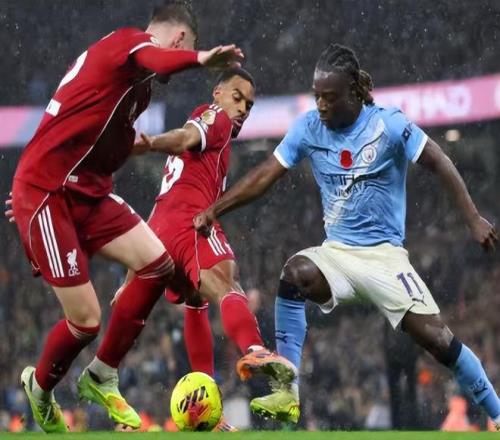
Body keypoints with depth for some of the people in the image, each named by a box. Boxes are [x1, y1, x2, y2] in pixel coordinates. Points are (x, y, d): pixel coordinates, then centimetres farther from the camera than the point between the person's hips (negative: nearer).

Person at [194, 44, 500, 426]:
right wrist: (215, 210, -6)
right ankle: (288, 395, -27)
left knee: (436, 337, -16)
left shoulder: (389, 124, -11)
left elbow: (440, 164, -6)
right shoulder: (309, 127, -2)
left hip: (384, 253, -3)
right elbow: (266, 175, 1)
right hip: (336, 251, 3)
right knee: (295, 273, -31)